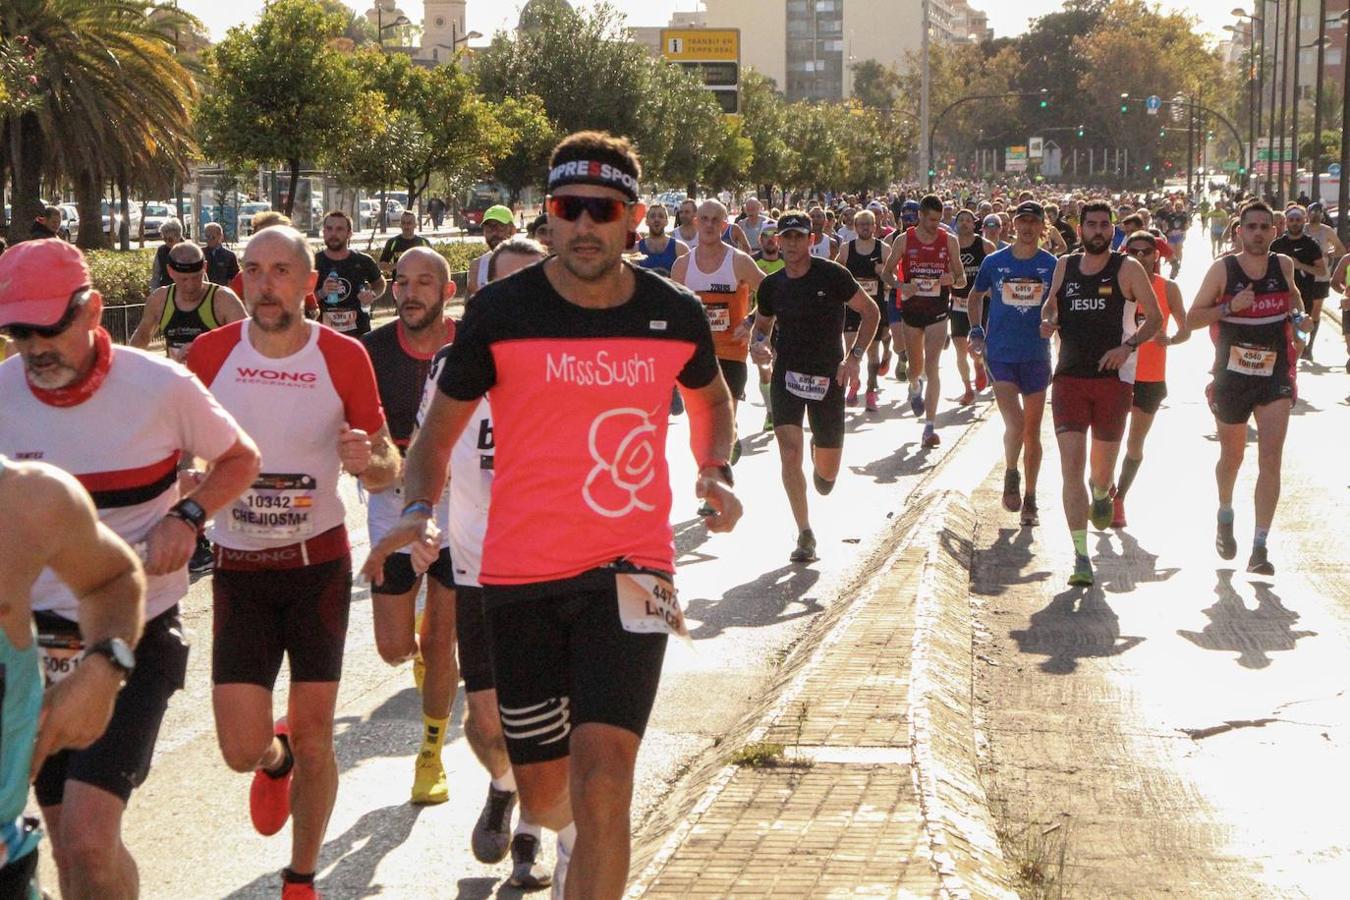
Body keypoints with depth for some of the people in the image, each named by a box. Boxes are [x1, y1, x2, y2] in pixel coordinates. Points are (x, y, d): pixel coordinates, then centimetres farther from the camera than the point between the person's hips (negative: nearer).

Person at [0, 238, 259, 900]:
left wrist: (187, 516, -12)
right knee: (67, 844, 11)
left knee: (88, 838, -17)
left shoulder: (163, 387, -11)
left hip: (136, 637, -4)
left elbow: (241, 459, 6)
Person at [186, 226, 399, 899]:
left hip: (319, 562, 0)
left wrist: (368, 460, -24)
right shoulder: (209, 354, -5)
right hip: (238, 566, 1)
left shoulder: (344, 358, -7)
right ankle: (275, 758, 33)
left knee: (314, 738, 3)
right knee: (242, 750, -5)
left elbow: (388, 470, -1)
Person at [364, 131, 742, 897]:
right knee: (544, 794, 12)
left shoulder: (677, 315, 0)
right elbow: (441, 428, 5)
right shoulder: (502, 312, -5)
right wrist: (421, 511, -14)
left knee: (602, 777, -19)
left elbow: (713, 398, 23)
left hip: (629, 569, 0)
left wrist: (716, 472, 4)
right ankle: (576, 834, 50)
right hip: (520, 574, 1)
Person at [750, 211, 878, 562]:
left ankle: (819, 449, 45)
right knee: (789, 452, -17)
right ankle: (805, 534, -8)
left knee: (827, 474, 6)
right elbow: (762, 325, 18)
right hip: (787, 373, 1)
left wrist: (854, 356, -12)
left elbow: (871, 312, -2)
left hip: (828, 375, -1)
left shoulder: (832, 275, -8)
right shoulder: (772, 285, 2)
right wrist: (758, 344, -6)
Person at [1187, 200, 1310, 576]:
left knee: (1270, 460, -13)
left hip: (1275, 378, 1)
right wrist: (1229, 307, -20)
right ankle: (1225, 515, 47)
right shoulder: (1223, 269, -7)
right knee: (1232, 458, 16)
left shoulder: (1282, 265, 1)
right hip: (1232, 376, -1)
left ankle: (1260, 548, -13)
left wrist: (1298, 316, 5)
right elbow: (1192, 319, -6)